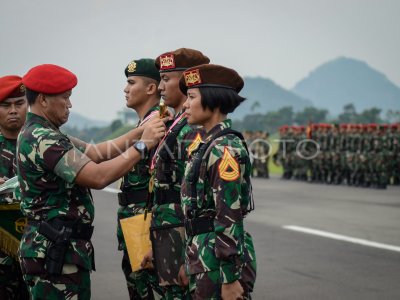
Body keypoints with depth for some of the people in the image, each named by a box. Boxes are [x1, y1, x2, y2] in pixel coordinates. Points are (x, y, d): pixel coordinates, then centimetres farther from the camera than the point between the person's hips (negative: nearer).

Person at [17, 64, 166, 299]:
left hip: (62, 247, 10)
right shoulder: (42, 139, -19)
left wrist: (141, 131, 0)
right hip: (55, 252, -10)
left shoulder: (44, 135, 14)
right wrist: (143, 145, -18)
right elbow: (98, 177, -26)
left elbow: (97, 153, 9)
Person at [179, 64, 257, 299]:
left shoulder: (224, 147, -16)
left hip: (221, 260, -9)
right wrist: (192, 261, 19)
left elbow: (230, 216, -21)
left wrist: (230, 279, -22)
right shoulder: (209, 143, 13)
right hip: (206, 258, 9)